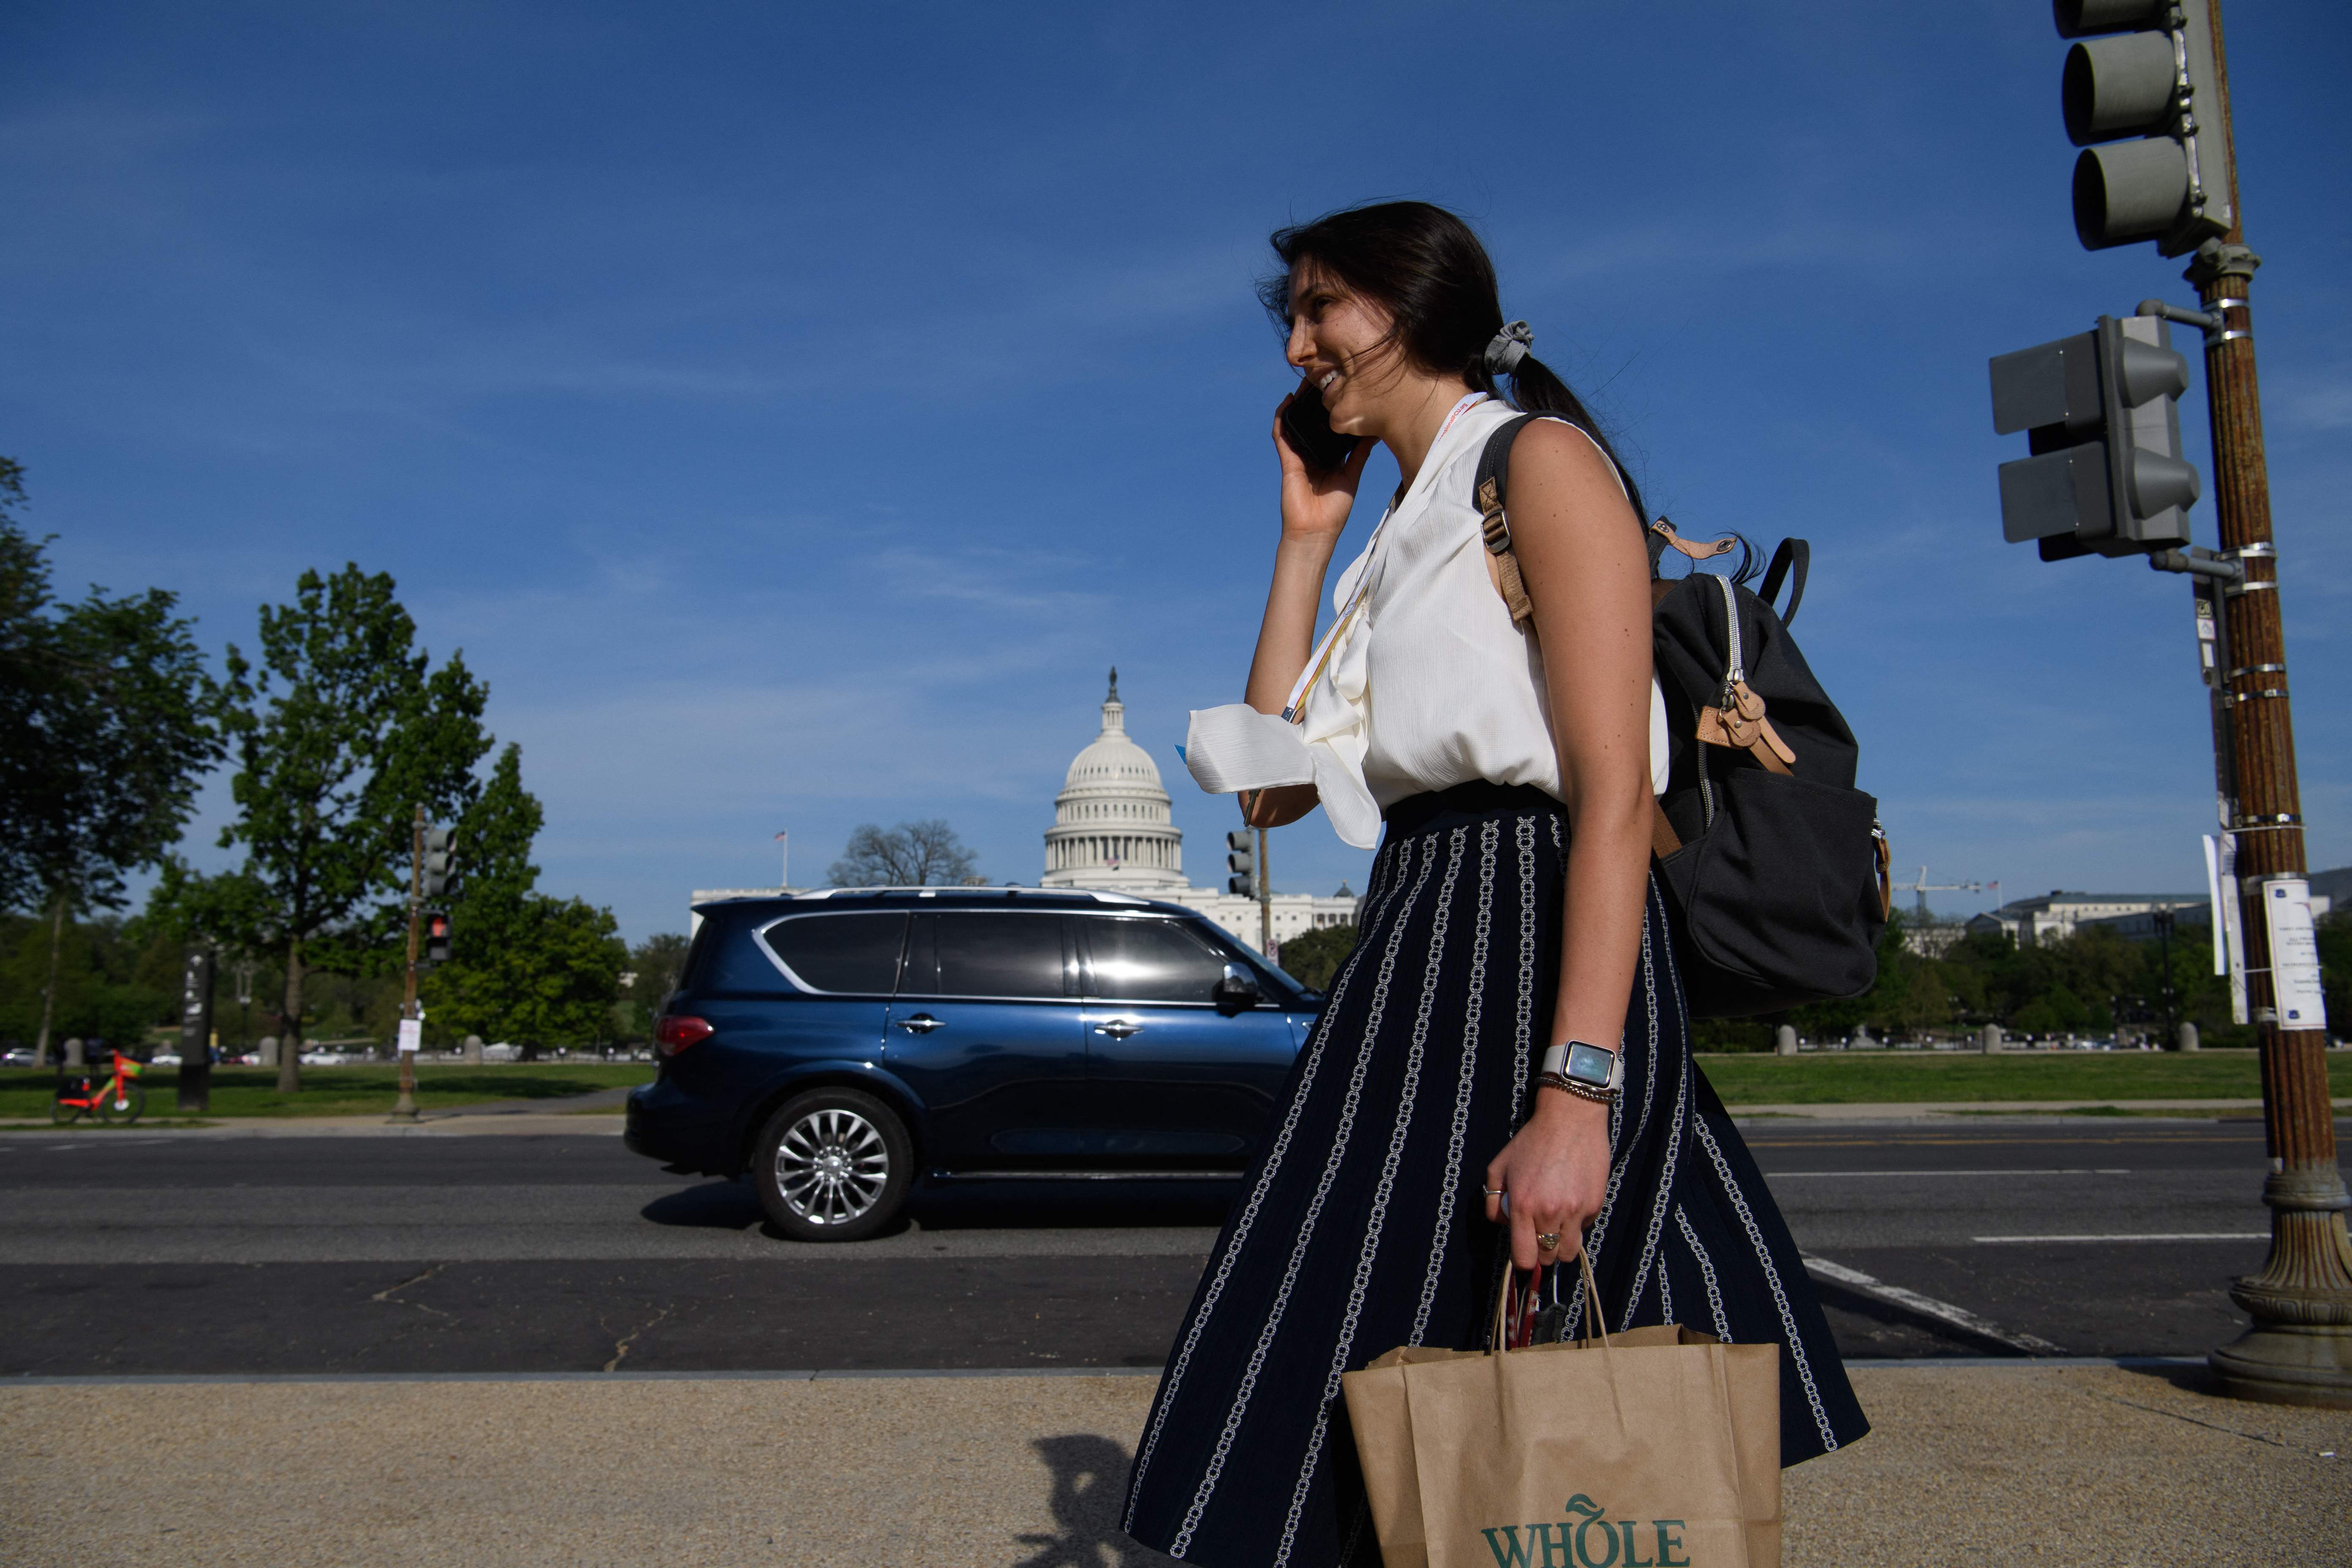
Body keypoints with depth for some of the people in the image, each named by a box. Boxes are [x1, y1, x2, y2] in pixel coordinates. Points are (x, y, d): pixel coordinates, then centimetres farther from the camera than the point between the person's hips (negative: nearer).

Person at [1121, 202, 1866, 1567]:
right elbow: (1271, 784, 15)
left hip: (1540, 953, -8)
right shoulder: (1403, 534, 21)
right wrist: (1305, 541, 15)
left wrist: (1574, 1098, -26)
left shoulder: (1543, 459, -5)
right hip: (1419, 956, 8)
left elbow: (1617, 793, -17)